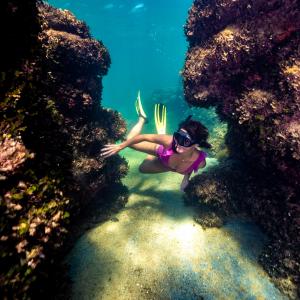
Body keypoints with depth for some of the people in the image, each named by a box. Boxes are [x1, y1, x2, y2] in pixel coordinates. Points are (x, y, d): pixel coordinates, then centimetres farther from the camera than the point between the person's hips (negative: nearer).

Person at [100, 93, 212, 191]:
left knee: (142, 169, 23)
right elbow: (144, 137, -31)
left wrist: (186, 177, -5)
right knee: (129, 140, 0)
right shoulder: (169, 141, -46)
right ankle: (142, 118, 24)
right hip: (162, 152, -1)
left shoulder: (200, 162, -42)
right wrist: (119, 147, -26)